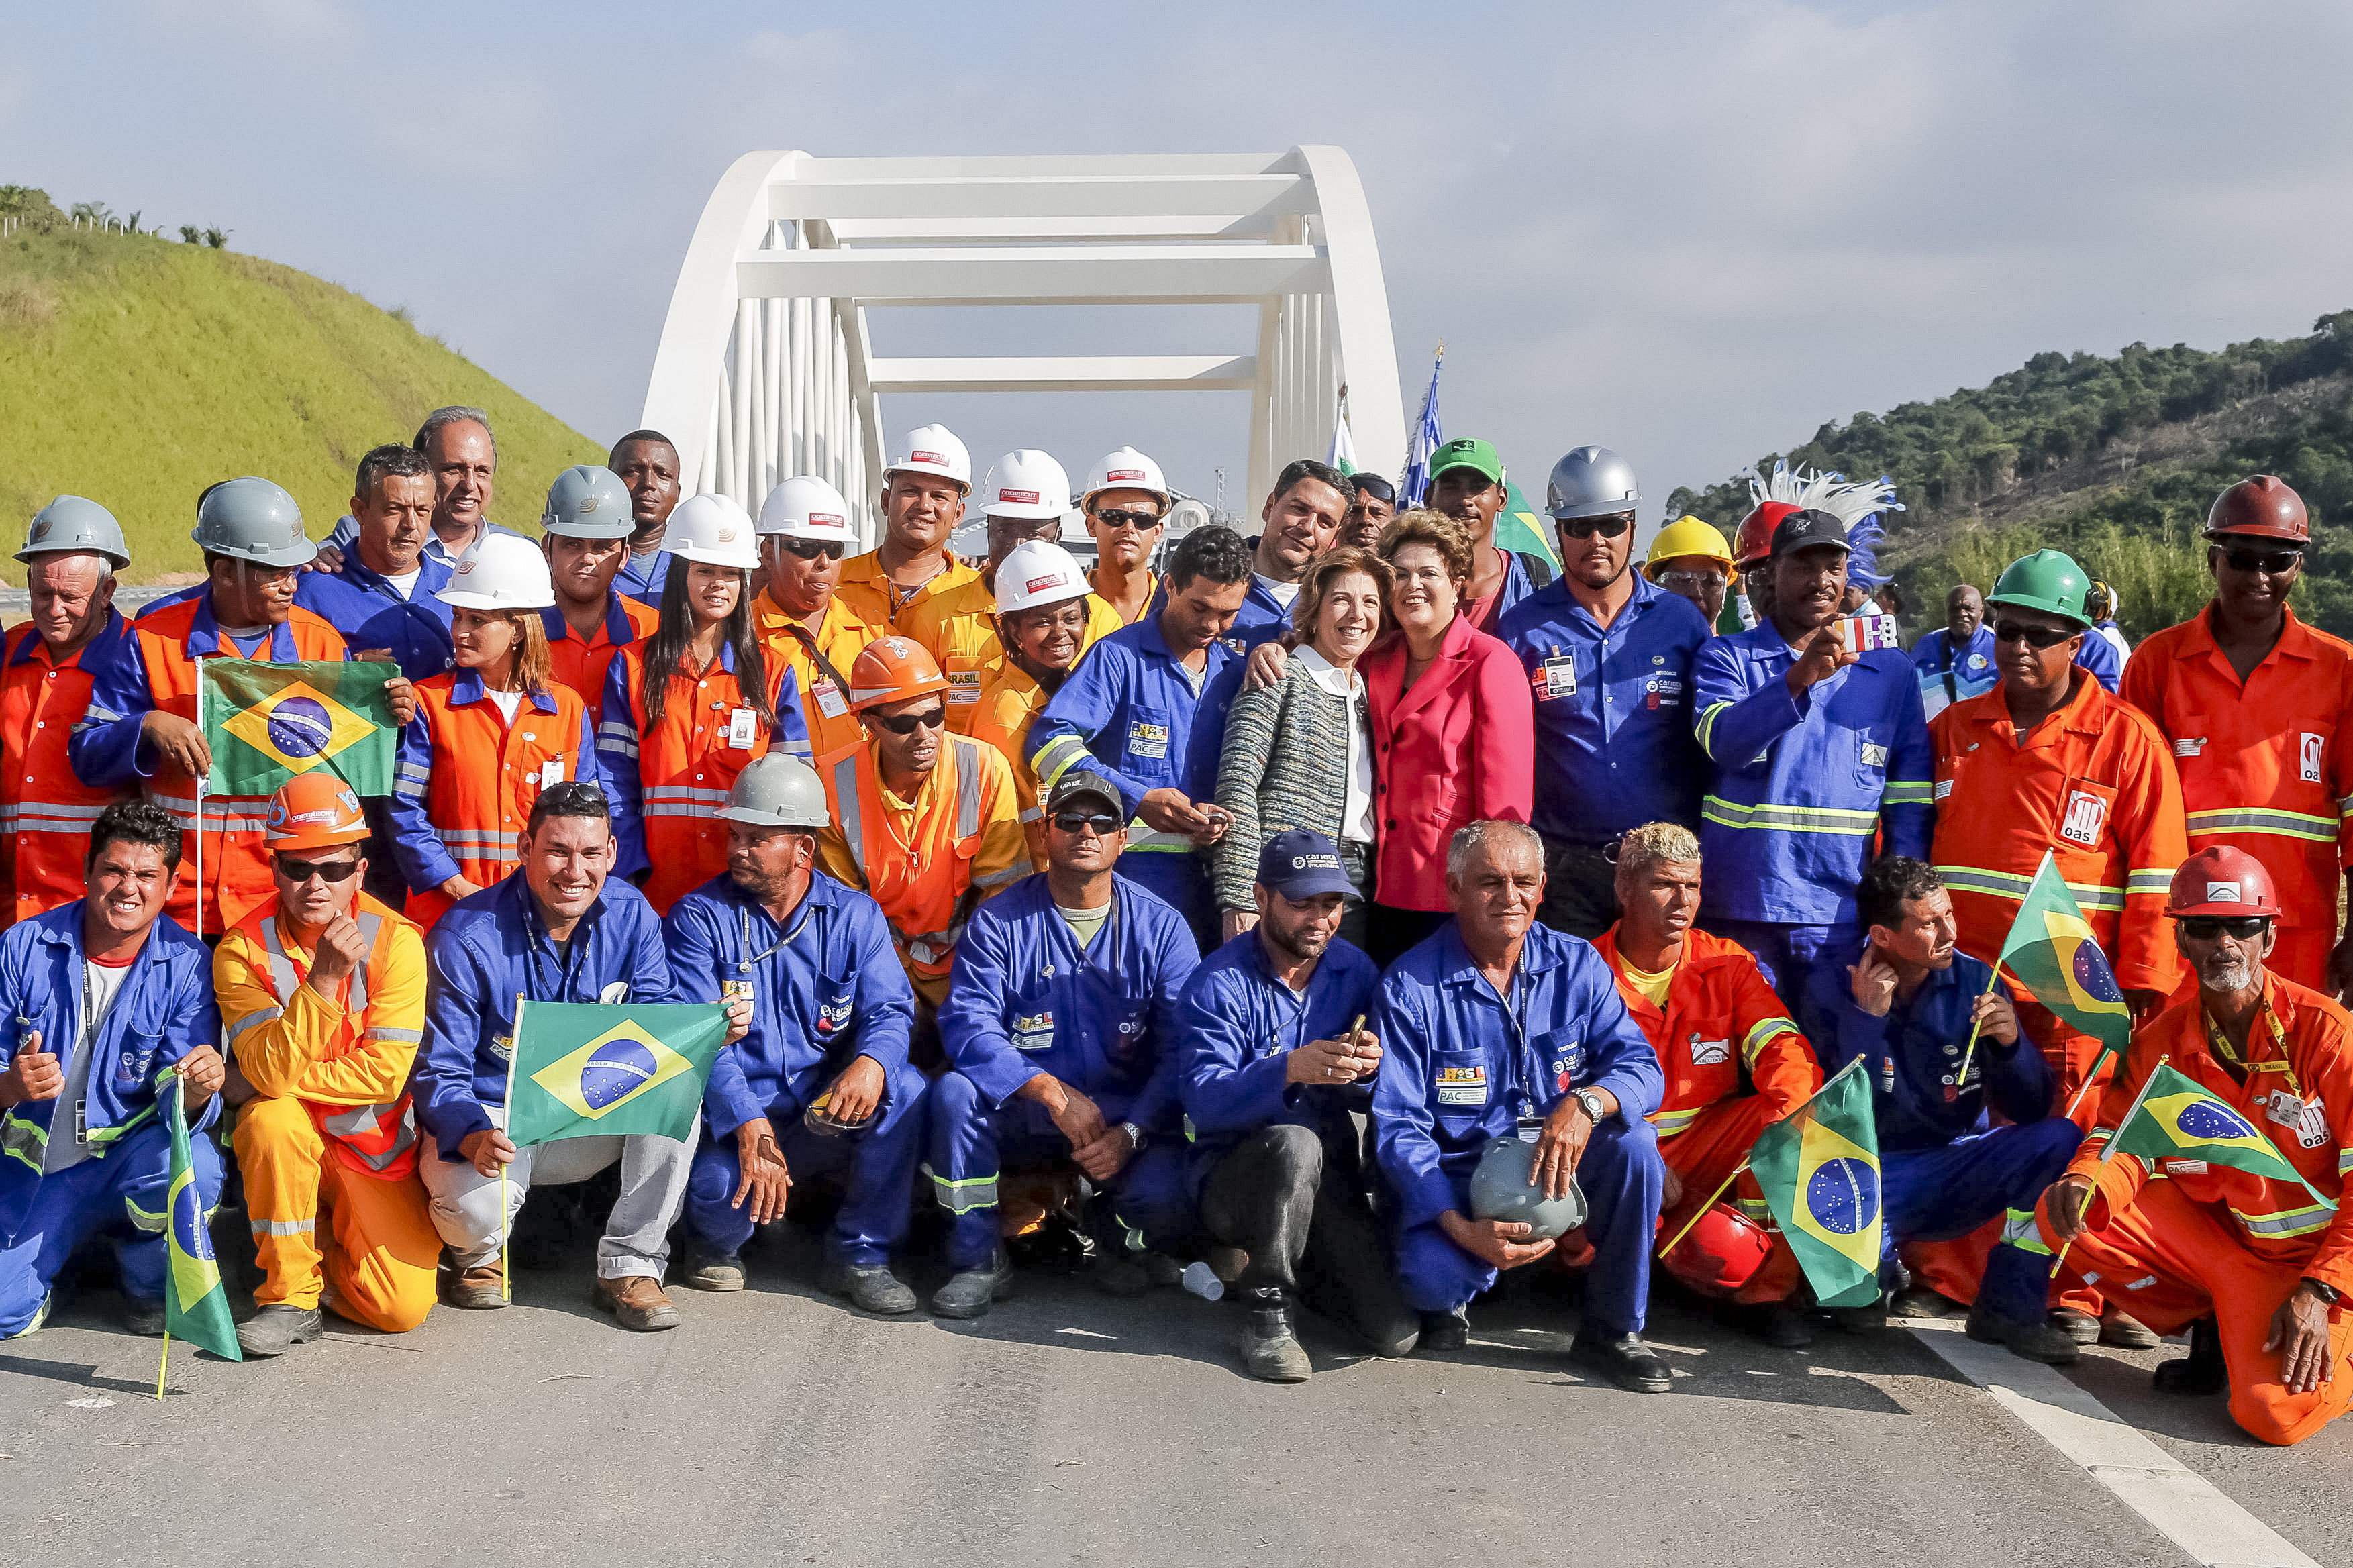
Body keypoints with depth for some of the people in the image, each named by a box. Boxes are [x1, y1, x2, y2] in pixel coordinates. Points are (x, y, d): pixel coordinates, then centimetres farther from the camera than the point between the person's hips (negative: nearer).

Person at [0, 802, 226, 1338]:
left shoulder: (187, 966, -9)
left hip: (130, 1154, -1)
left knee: (194, 1167, -35)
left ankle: (149, 1282, -1)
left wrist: (198, 1090, -37)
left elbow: (181, 1105, -12)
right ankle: (63, 1250, 17)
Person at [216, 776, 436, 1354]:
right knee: (272, 1118, -36)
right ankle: (290, 1295, -17)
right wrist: (323, 979, -35)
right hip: (288, 1139, 0)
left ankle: (326, 1242, 19)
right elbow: (269, 1072, -24)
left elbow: (384, 1073, -18)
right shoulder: (243, 949, -12)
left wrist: (274, 1079, -19)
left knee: (404, 1307, -15)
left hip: (377, 1150, 0)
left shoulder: (395, 940, -14)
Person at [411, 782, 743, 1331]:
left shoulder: (631, 916, -6)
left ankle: (630, 1266, -13)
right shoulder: (465, 938, -18)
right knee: (474, 1203, -35)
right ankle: (480, 1254, 7)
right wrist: (474, 1140, -39)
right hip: (490, 1121, -3)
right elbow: (437, 1072, -18)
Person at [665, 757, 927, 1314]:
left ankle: (861, 1254, -9)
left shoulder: (855, 917, 5)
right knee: (717, 1181, -33)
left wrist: (872, 1061, -30)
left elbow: (889, 1010, -4)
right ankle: (715, 1244, 9)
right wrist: (748, 1124, -27)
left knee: (905, 1090, -26)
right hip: (731, 1120, -2)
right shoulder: (698, 918, -2)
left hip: (828, 1118, 2)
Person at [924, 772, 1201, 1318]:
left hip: (1129, 1115, 0)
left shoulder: (1162, 928, 0)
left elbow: (1182, 1052, -4)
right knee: (955, 1092, -30)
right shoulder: (999, 921, -1)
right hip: (1021, 1114, 0)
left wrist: (1130, 1133, -19)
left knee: (1169, 1200, -28)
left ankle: (1116, 1236, 13)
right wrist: (1053, 1091, -26)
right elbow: (968, 1026, -13)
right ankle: (979, 1262, -10)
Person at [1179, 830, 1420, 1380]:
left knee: (1396, 1335, -13)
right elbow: (1203, 1100, -24)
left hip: (1327, 1185, 4)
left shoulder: (1354, 970, 4)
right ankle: (1267, 1313, -17)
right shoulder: (1218, 983, -11)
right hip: (1234, 1176, -4)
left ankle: (1299, 1264, 17)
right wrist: (1290, 1070, -40)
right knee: (1294, 1142, -38)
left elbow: (1374, 1101, 1)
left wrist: (1369, 1070, -23)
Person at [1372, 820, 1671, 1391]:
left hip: (1562, 1169, 3)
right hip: (1455, 1177, -3)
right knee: (1429, 1274, -32)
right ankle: (1448, 1298, 10)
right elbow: (1398, 1126, -13)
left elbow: (1640, 1065, -9)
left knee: (1632, 1140, -27)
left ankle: (1613, 1328, -7)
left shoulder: (1577, 966, 0)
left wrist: (1587, 1102, -33)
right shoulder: (1411, 987, -9)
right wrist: (1461, 1227, -27)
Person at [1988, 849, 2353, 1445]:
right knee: (2062, 1212, -15)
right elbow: (2124, 1140, -1)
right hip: (2217, 1236, 5)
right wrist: (2088, 1183, -26)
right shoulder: (2160, 1041, 1)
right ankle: (2212, 1331, 5)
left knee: (2275, 1412, -28)